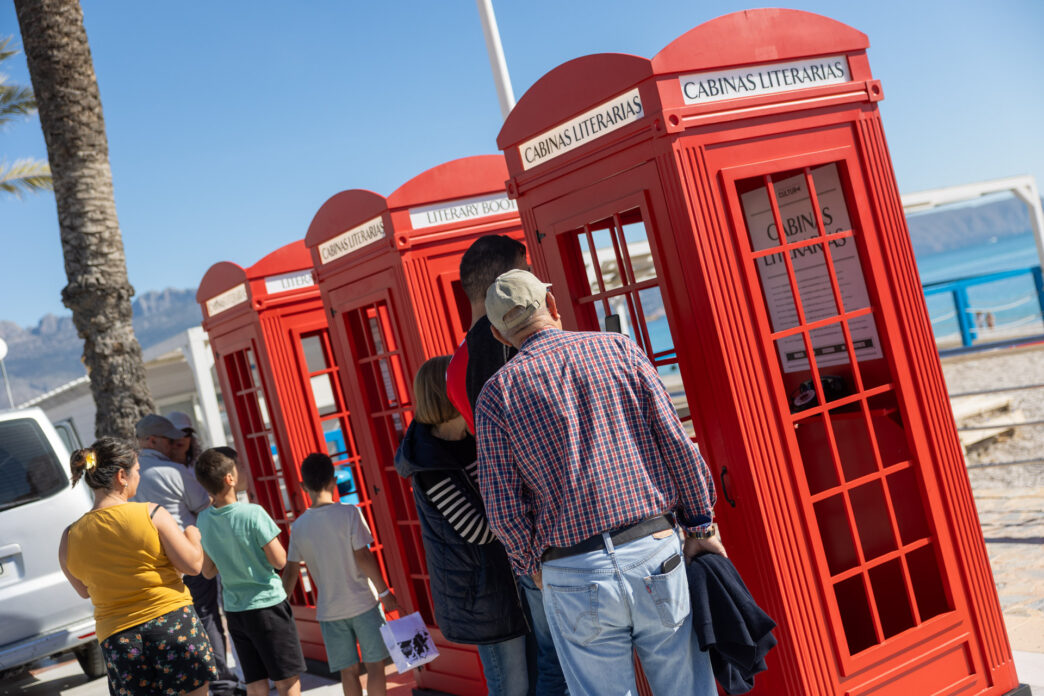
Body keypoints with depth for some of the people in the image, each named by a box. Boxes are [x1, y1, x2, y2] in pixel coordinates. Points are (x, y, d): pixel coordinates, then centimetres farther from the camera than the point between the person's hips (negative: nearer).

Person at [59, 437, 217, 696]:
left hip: (117, 638, 3)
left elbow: (85, 591, 16)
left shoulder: (70, 538, 1)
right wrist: (192, 537, 12)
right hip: (173, 622, -3)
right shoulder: (152, 514, -10)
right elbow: (192, 565, -7)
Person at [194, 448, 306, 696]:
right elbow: (279, 561, -15)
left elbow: (208, 571, 10)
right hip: (268, 604, -5)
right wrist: (272, 539, 2)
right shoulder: (253, 513, -17)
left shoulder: (204, 519, 0)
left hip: (234, 610, 5)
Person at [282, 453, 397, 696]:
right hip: (363, 603, -3)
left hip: (329, 611, 3)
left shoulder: (299, 526, 0)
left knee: (348, 671, 9)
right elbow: (363, 557, -11)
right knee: (374, 664, 5)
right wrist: (385, 592, -3)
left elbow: (291, 572, 2)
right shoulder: (349, 513, -10)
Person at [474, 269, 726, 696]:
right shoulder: (618, 349, 4)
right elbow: (676, 443, 1)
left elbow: (502, 504, -1)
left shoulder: (498, 392, 2)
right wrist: (700, 526, 9)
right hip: (655, 552, 1)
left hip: (573, 577, -1)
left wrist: (531, 563, 14)